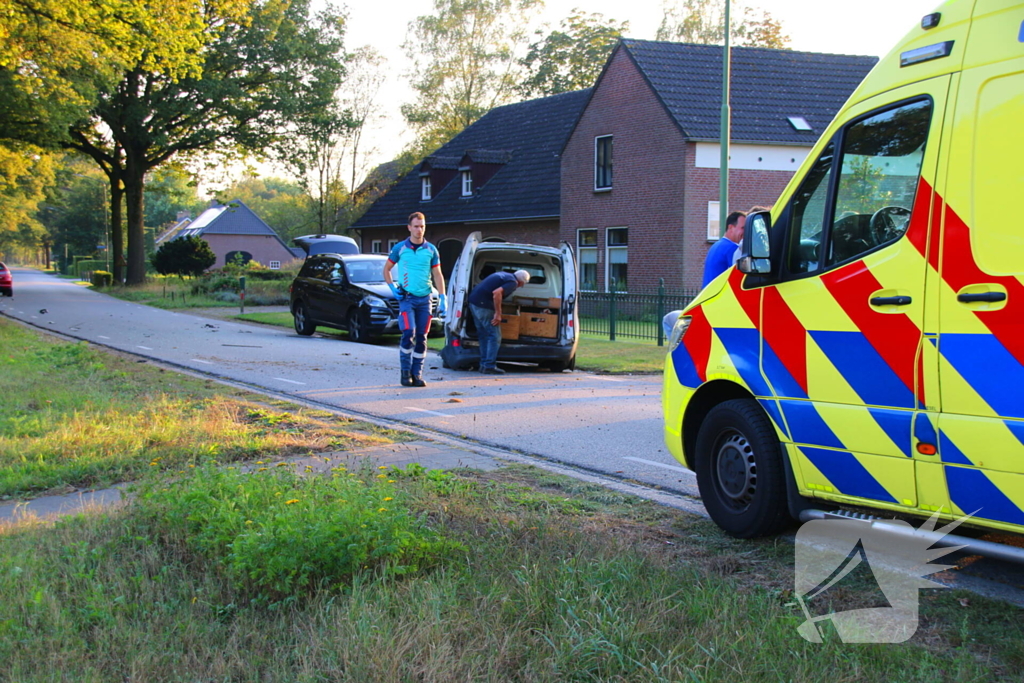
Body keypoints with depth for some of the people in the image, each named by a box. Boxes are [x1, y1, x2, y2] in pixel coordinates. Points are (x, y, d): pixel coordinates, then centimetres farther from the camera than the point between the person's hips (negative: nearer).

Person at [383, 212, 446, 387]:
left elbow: (438, 275, 8)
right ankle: (405, 371, -4)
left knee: (422, 337, 4)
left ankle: (417, 373, 12)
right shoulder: (400, 248, 1)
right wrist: (393, 288, -2)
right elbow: (386, 269, 11)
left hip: (424, 299, 3)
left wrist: (442, 298, -1)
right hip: (406, 297, -3)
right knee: (408, 333, -15)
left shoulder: (431, 250, 6)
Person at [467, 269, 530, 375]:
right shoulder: (513, 283, -7)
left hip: (473, 301, 9)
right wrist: (498, 313, -20)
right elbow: (497, 293, -24)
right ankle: (490, 366, -3)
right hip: (484, 305, -9)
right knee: (495, 336, -2)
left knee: (483, 335, 17)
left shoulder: (504, 275, 21)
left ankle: (484, 364, 20)